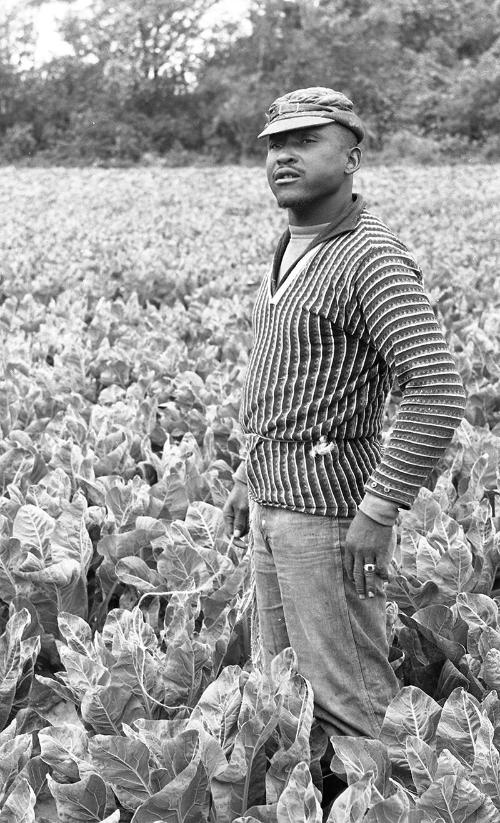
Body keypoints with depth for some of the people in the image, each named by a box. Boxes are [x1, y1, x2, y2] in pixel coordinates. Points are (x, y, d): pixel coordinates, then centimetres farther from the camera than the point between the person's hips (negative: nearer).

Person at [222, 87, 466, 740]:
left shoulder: (372, 259, -18)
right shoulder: (295, 251, 13)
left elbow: (439, 391, -26)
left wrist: (380, 512, -26)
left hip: (329, 506, -9)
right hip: (276, 497, 10)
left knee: (348, 704, -1)